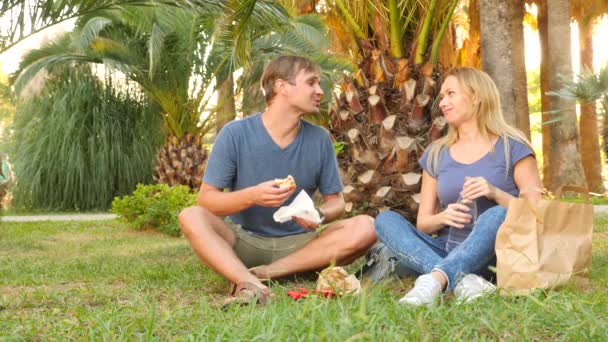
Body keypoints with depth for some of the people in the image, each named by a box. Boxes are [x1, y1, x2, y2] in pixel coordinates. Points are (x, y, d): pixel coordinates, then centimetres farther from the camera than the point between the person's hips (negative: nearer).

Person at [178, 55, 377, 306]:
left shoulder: (319, 139, 1)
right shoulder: (235, 134, -6)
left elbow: (336, 201, 7)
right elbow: (206, 199, -8)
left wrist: (320, 215, -17)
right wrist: (251, 196, -26)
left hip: (297, 245, 2)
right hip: (244, 241, -2)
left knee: (366, 227, -22)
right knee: (191, 217, -28)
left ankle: (264, 273, -26)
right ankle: (250, 284, -48)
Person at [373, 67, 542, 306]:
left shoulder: (511, 148, 3)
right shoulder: (436, 154, 13)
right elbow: (422, 223, 12)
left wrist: (496, 193, -20)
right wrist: (443, 218, -11)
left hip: (493, 256, -3)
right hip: (449, 254, 4)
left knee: (498, 215, -34)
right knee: (386, 220, -17)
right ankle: (463, 281, -38)